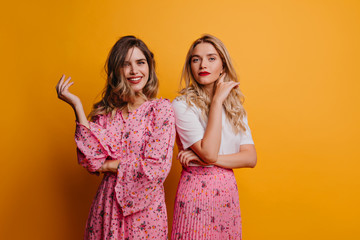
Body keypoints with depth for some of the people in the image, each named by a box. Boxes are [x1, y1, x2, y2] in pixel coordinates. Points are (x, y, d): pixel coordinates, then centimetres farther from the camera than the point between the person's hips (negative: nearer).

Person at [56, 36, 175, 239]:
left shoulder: (162, 109, -9)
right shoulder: (105, 110, 1)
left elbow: (156, 169, -16)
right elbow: (91, 160, -10)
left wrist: (107, 165, -8)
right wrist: (77, 106, -10)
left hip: (145, 205, -3)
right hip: (107, 204, 3)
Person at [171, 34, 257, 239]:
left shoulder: (235, 106, 6)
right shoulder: (182, 105, -11)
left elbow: (251, 158, -1)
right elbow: (209, 153, -21)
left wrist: (206, 159, -14)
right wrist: (217, 101, -17)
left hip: (228, 190, 5)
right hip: (197, 190, -5)